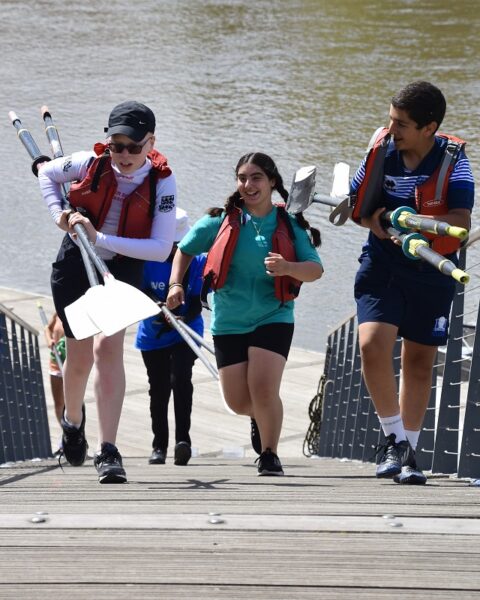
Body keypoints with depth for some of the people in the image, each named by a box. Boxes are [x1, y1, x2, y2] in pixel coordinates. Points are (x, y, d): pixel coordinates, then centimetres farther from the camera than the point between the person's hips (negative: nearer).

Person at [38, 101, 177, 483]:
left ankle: (108, 452, -24)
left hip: (123, 268, -2)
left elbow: (161, 249, -24)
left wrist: (100, 238, -31)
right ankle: (73, 419, 40)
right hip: (75, 266, 2)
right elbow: (47, 172, 10)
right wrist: (59, 212, -7)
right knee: (80, 356, 7)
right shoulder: (92, 164, -12)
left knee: (107, 347, -22)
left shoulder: (162, 182, -17)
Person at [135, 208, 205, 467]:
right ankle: (159, 445, 18)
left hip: (185, 334, -2)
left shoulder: (197, 261, -9)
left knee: (180, 378, -22)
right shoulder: (148, 259, -8)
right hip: (152, 336, 2)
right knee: (158, 389, 7)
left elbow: (197, 303, -12)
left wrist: (183, 318, -33)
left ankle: (183, 438, -22)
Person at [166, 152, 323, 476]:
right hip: (229, 323, 2)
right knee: (238, 401, 3)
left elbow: (316, 269, -9)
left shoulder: (290, 225, -2)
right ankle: (263, 417, 39)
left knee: (263, 390, -18)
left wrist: (287, 268, -27)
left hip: (273, 318, -2)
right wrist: (176, 284, 0)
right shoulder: (221, 221, 0)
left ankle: (270, 455, 1)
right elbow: (185, 250, 13)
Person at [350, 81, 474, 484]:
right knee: (373, 345, -19)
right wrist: (373, 222, -14)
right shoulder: (382, 149, -5)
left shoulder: (453, 159, -12)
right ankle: (395, 439, -4)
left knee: (420, 361, 8)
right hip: (382, 265, 1)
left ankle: (408, 451, 22)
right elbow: (354, 202, 8)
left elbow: (462, 218, -22)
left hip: (432, 271, -1)